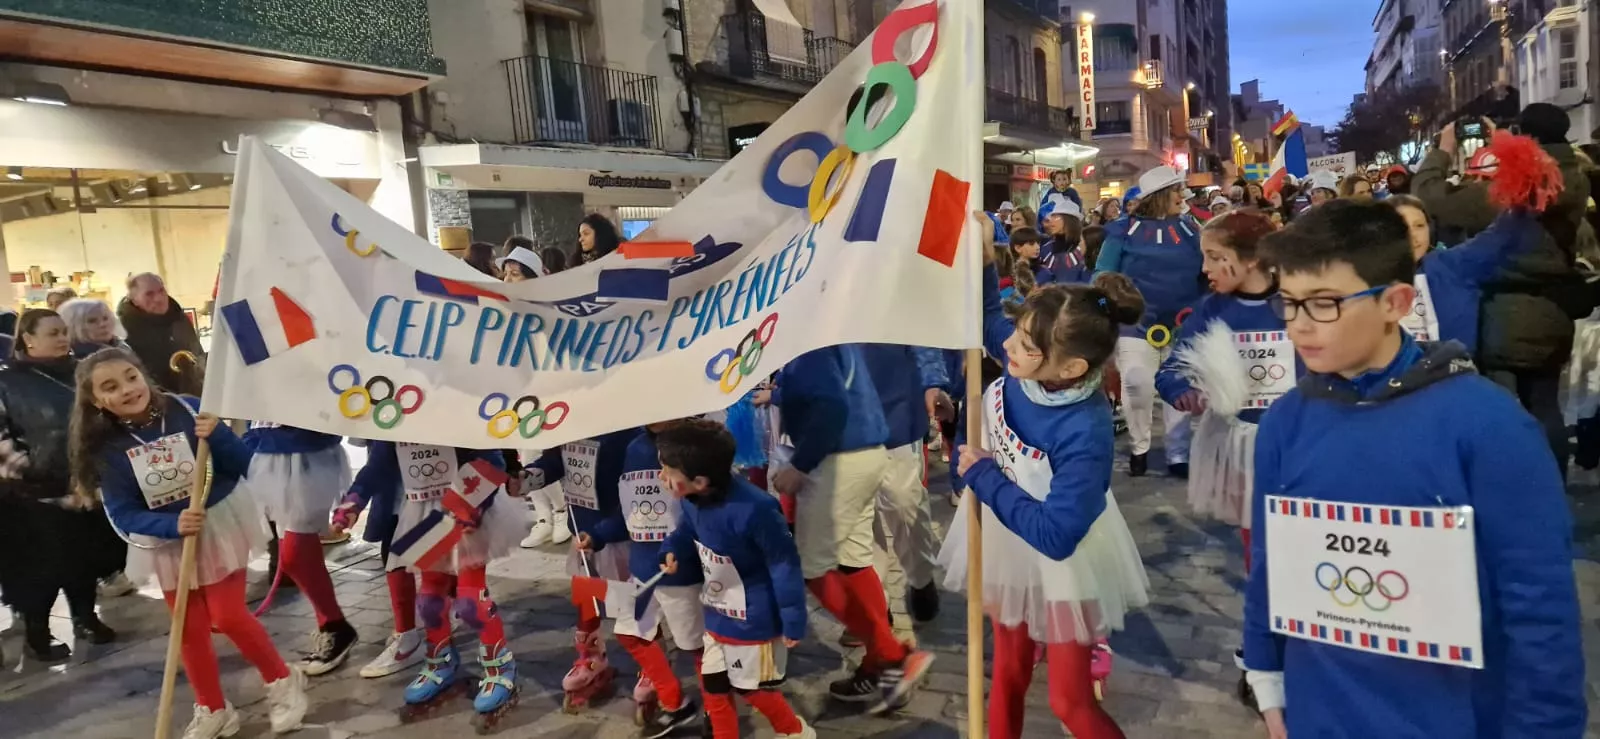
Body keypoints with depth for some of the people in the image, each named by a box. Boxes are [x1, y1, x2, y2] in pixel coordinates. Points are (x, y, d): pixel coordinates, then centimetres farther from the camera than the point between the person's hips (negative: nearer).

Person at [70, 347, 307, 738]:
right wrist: (173, 525, -29)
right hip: (166, 541, 3)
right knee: (191, 630, 12)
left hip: (219, 525, -3)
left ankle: (283, 680, 23)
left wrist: (216, 435, -34)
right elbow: (123, 516, -13)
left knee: (227, 617, 0)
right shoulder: (105, 448, -12)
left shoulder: (187, 410, -19)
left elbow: (242, 466, -16)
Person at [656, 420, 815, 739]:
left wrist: (793, 621, -18)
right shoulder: (692, 502, -11)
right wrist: (672, 552, -10)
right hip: (717, 616, 7)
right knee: (713, 687, 17)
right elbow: (687, 531, 12)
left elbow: (784, 565, -25)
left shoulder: (753, 509, -35)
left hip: (755, 621, -7)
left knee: (750, 689, 14)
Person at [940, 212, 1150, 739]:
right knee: (1008, 672, 25)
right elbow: (986, 316, 3)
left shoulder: (1084, 434, -37)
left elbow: (1054, 535, -35)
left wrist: (982, 476, -27)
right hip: (1006, 547, 6)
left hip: (1059, 564, -6)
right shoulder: (1024, 363, -19)